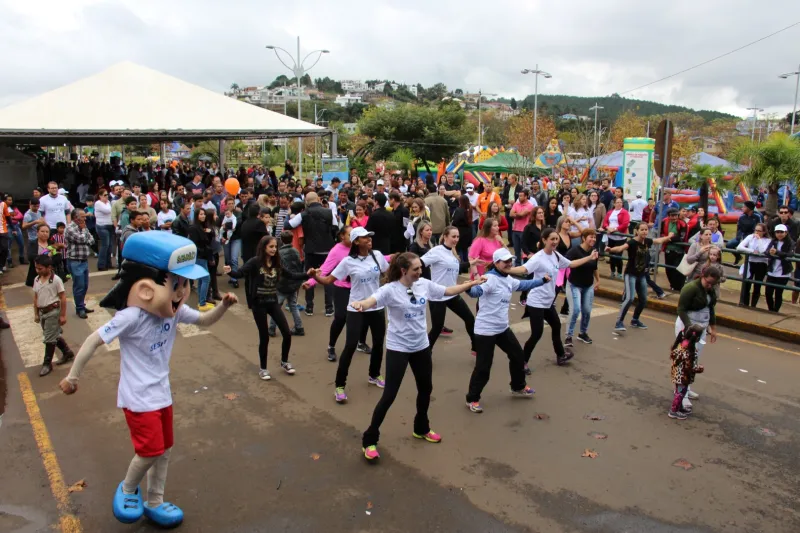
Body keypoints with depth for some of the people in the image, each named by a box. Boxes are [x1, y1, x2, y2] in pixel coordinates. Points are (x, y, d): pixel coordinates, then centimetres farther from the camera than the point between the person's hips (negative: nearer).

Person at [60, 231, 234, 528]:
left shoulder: (174, 309, -6)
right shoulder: (131, 317, -26)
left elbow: (204, 321, 6)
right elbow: (94, 340, -19)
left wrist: (224, 306, -13)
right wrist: (73, 376, -12)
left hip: (161, 393, 7)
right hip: (138, 397, -7)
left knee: (165, 449, 15)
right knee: (150, 451, -6)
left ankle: (154, 503, 33)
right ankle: (128, 489, 27)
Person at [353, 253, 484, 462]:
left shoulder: (424, 284, -3)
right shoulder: (390, 289, -20)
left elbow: (448, 291, 11)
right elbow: (372, 301, -38)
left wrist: (471, 283, 9)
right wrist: (359, 304, -60)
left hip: (421, 346, 6)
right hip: (398, 348, -6)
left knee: (426, 388, 19)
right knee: (389, 395, -4)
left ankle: (421, 429, 43)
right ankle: (369, 440, 10)